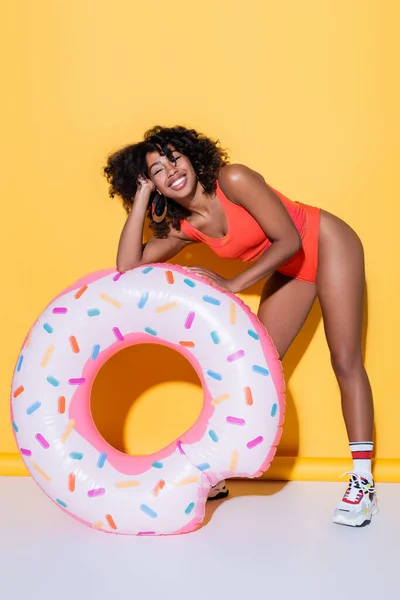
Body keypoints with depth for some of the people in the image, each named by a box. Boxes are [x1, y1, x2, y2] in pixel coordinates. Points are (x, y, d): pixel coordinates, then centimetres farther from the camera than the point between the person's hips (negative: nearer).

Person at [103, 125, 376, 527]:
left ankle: (362, 483, -5)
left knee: (345, 362, -8)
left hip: (327, 245, -6)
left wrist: (231, 286, -26)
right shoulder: (183, 228, -8)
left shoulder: (233, 180, -27)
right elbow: (128, 267, -18)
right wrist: (142, 196, -16)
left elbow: (289, 241, -27)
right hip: (289, 269, 6)